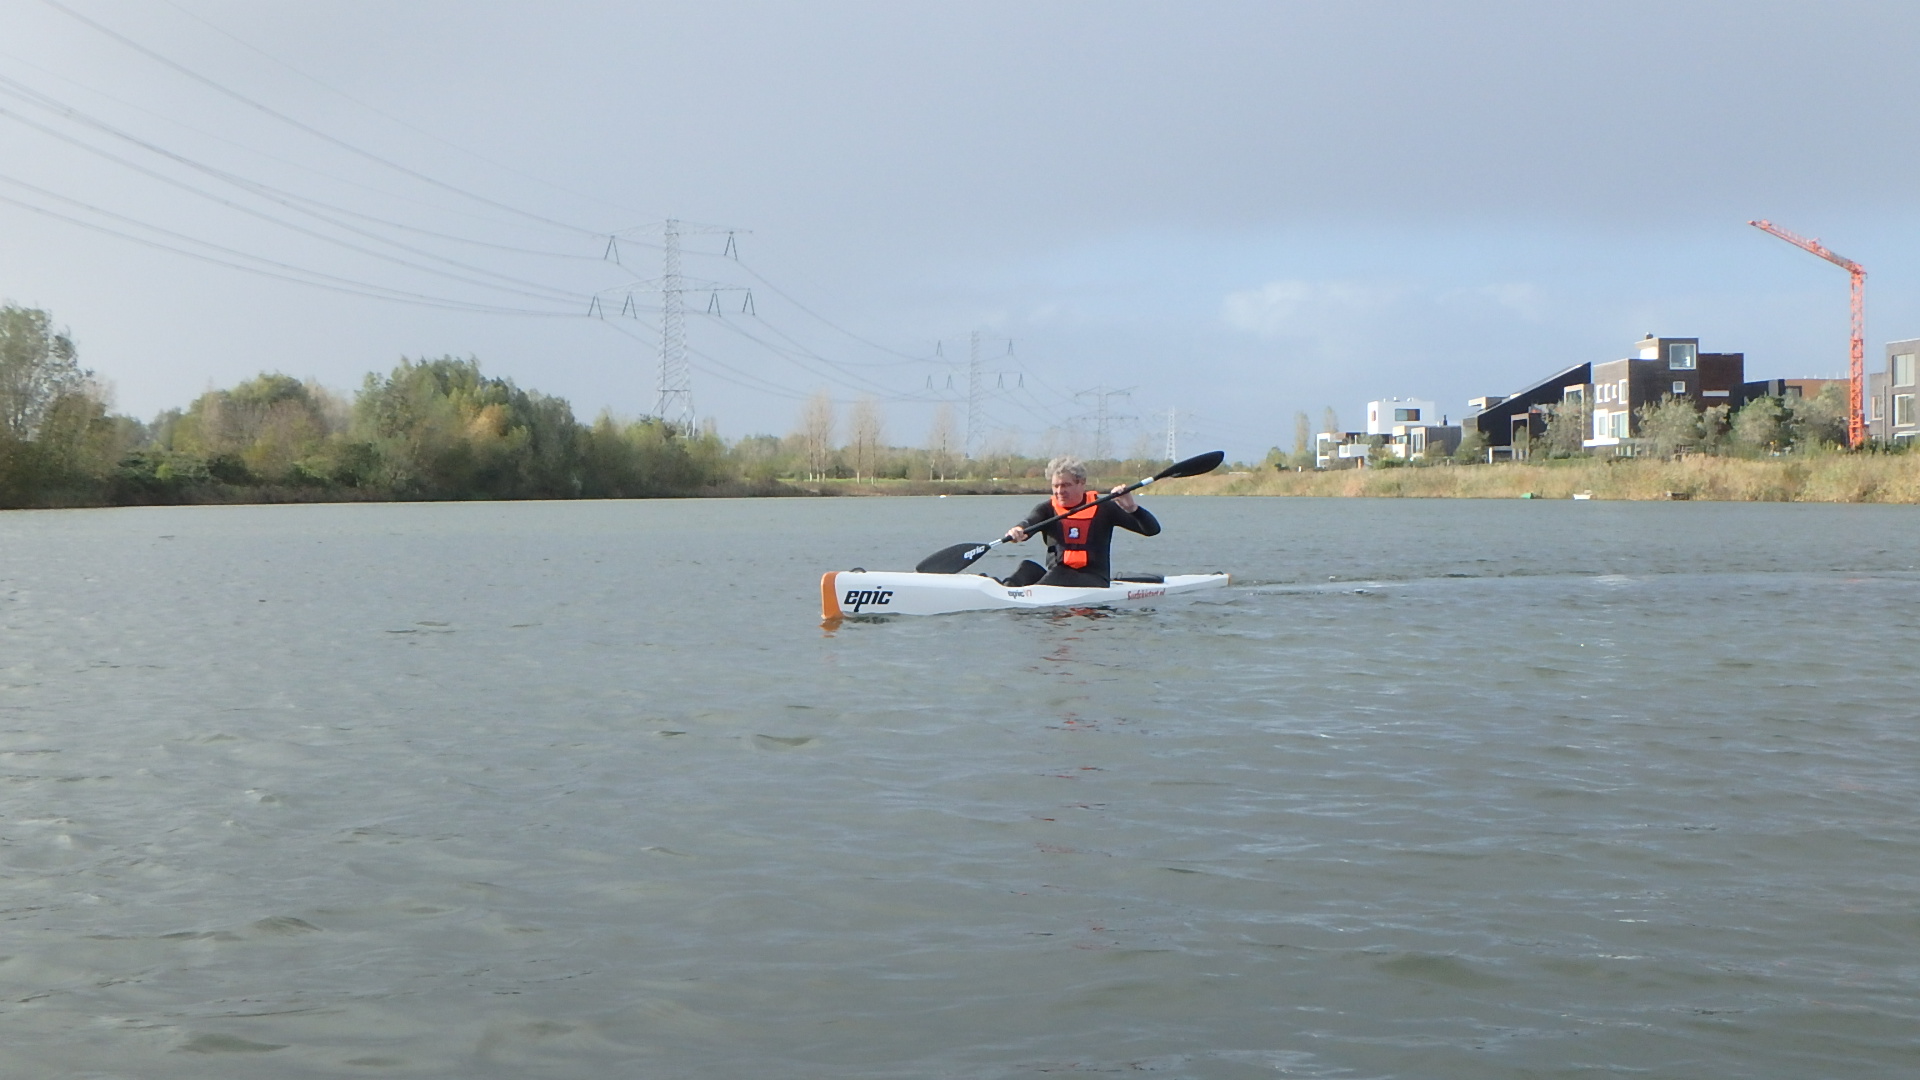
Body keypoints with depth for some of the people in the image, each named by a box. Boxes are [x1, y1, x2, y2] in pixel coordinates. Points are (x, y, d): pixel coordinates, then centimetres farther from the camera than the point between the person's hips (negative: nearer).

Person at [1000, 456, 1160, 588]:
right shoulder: (1047, 509, 10)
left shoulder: (1102, 508, 6)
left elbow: (1152, 529, 3)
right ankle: (1008, 589, -59)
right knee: (1029, 567, -27)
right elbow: (1028, 523, -14)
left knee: (1058, 576, -32)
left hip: (1095, 581, -2)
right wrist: (1018, 531, -39)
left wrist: (1131, 508, -18)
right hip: (1056, 575, 2)